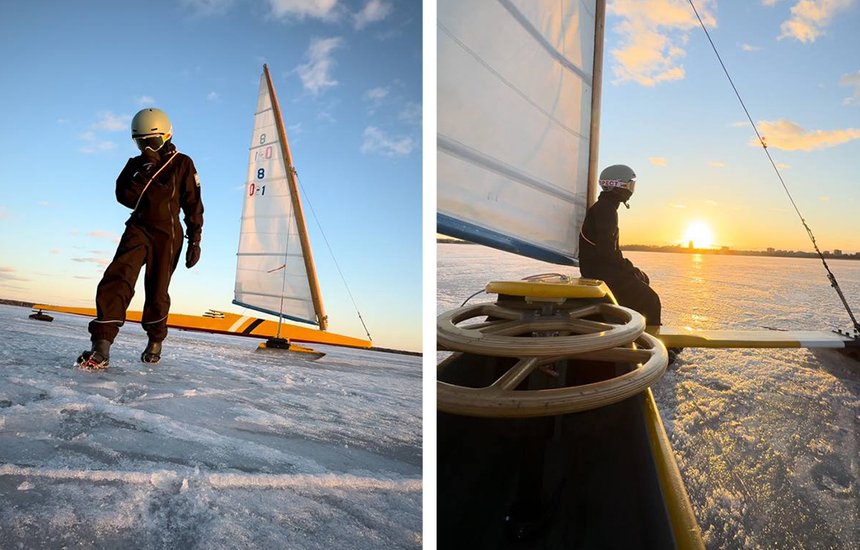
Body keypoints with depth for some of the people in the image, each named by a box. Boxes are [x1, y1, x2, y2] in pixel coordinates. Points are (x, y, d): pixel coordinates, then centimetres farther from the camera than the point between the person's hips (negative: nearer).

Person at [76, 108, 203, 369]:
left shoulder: (182, 164, 1)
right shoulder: (136, 164, 12)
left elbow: (193, 205, -1)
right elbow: (124, 196, 0)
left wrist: (195, 240, -5)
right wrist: (143, 174, -13)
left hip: (168, 233, -3)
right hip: (139, 228, 3)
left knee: (157, 291, 2)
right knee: (117, 278, -18)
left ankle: (155, 341, 26)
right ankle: (101, 347, -24)